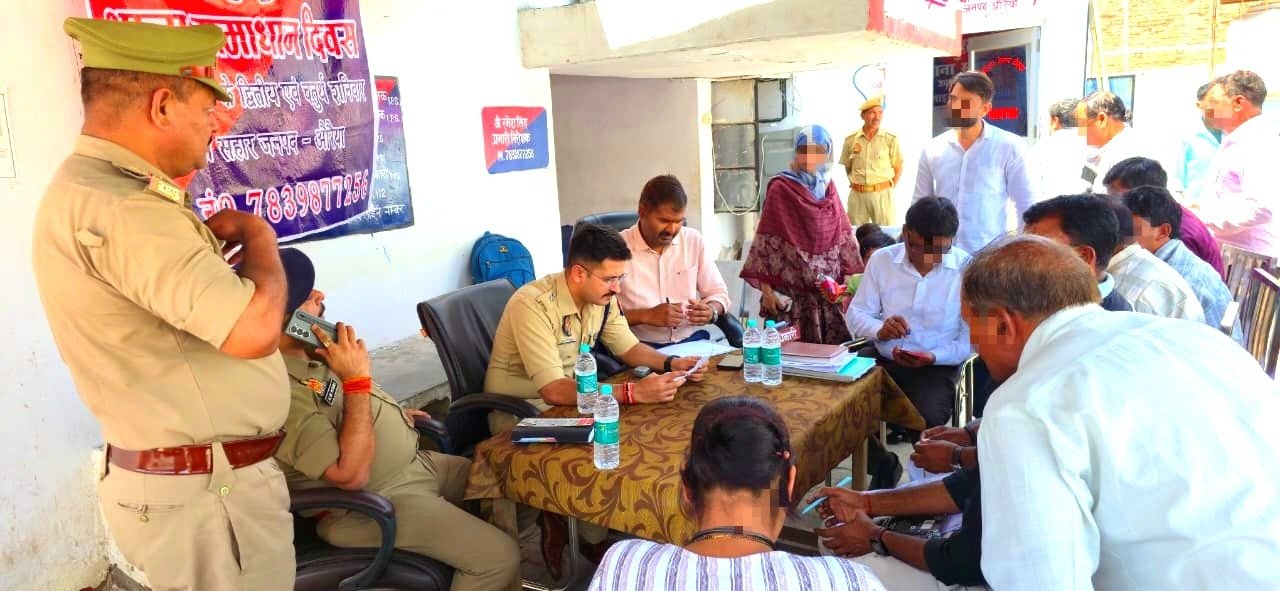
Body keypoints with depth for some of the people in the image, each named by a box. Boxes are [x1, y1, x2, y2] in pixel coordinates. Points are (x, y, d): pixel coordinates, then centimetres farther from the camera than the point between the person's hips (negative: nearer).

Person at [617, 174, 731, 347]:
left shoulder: (694, 240, 9)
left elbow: (718, 293, 14)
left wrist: (712, 311, -8)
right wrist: (646, 315, -20)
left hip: (692, 340, 3)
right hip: (642, 347, -3)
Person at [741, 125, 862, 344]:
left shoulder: (828, 188, 11)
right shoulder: (780, 189, -4)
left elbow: (843, 237, 13)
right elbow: (766, 240, -6)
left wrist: (848, 277, 7)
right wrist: (766, 287, -11)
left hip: (828, 291, 4)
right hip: (791, 293, -4)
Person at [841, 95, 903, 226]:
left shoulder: (891, 139, -1)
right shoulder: (851, 140, 4)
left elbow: (898, 168, 6)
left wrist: (890, 188, 0)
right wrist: (853, 184, 7)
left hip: (882, 194, -2)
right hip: (857, 195, 2)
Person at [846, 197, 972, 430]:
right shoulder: (882, 260, 2)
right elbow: (856, 314, 6)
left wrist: (934, 357, -22)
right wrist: (880, 330, -15)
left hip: (937, 367, -2)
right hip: (880, 357, 3)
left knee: (926, 420, -30)